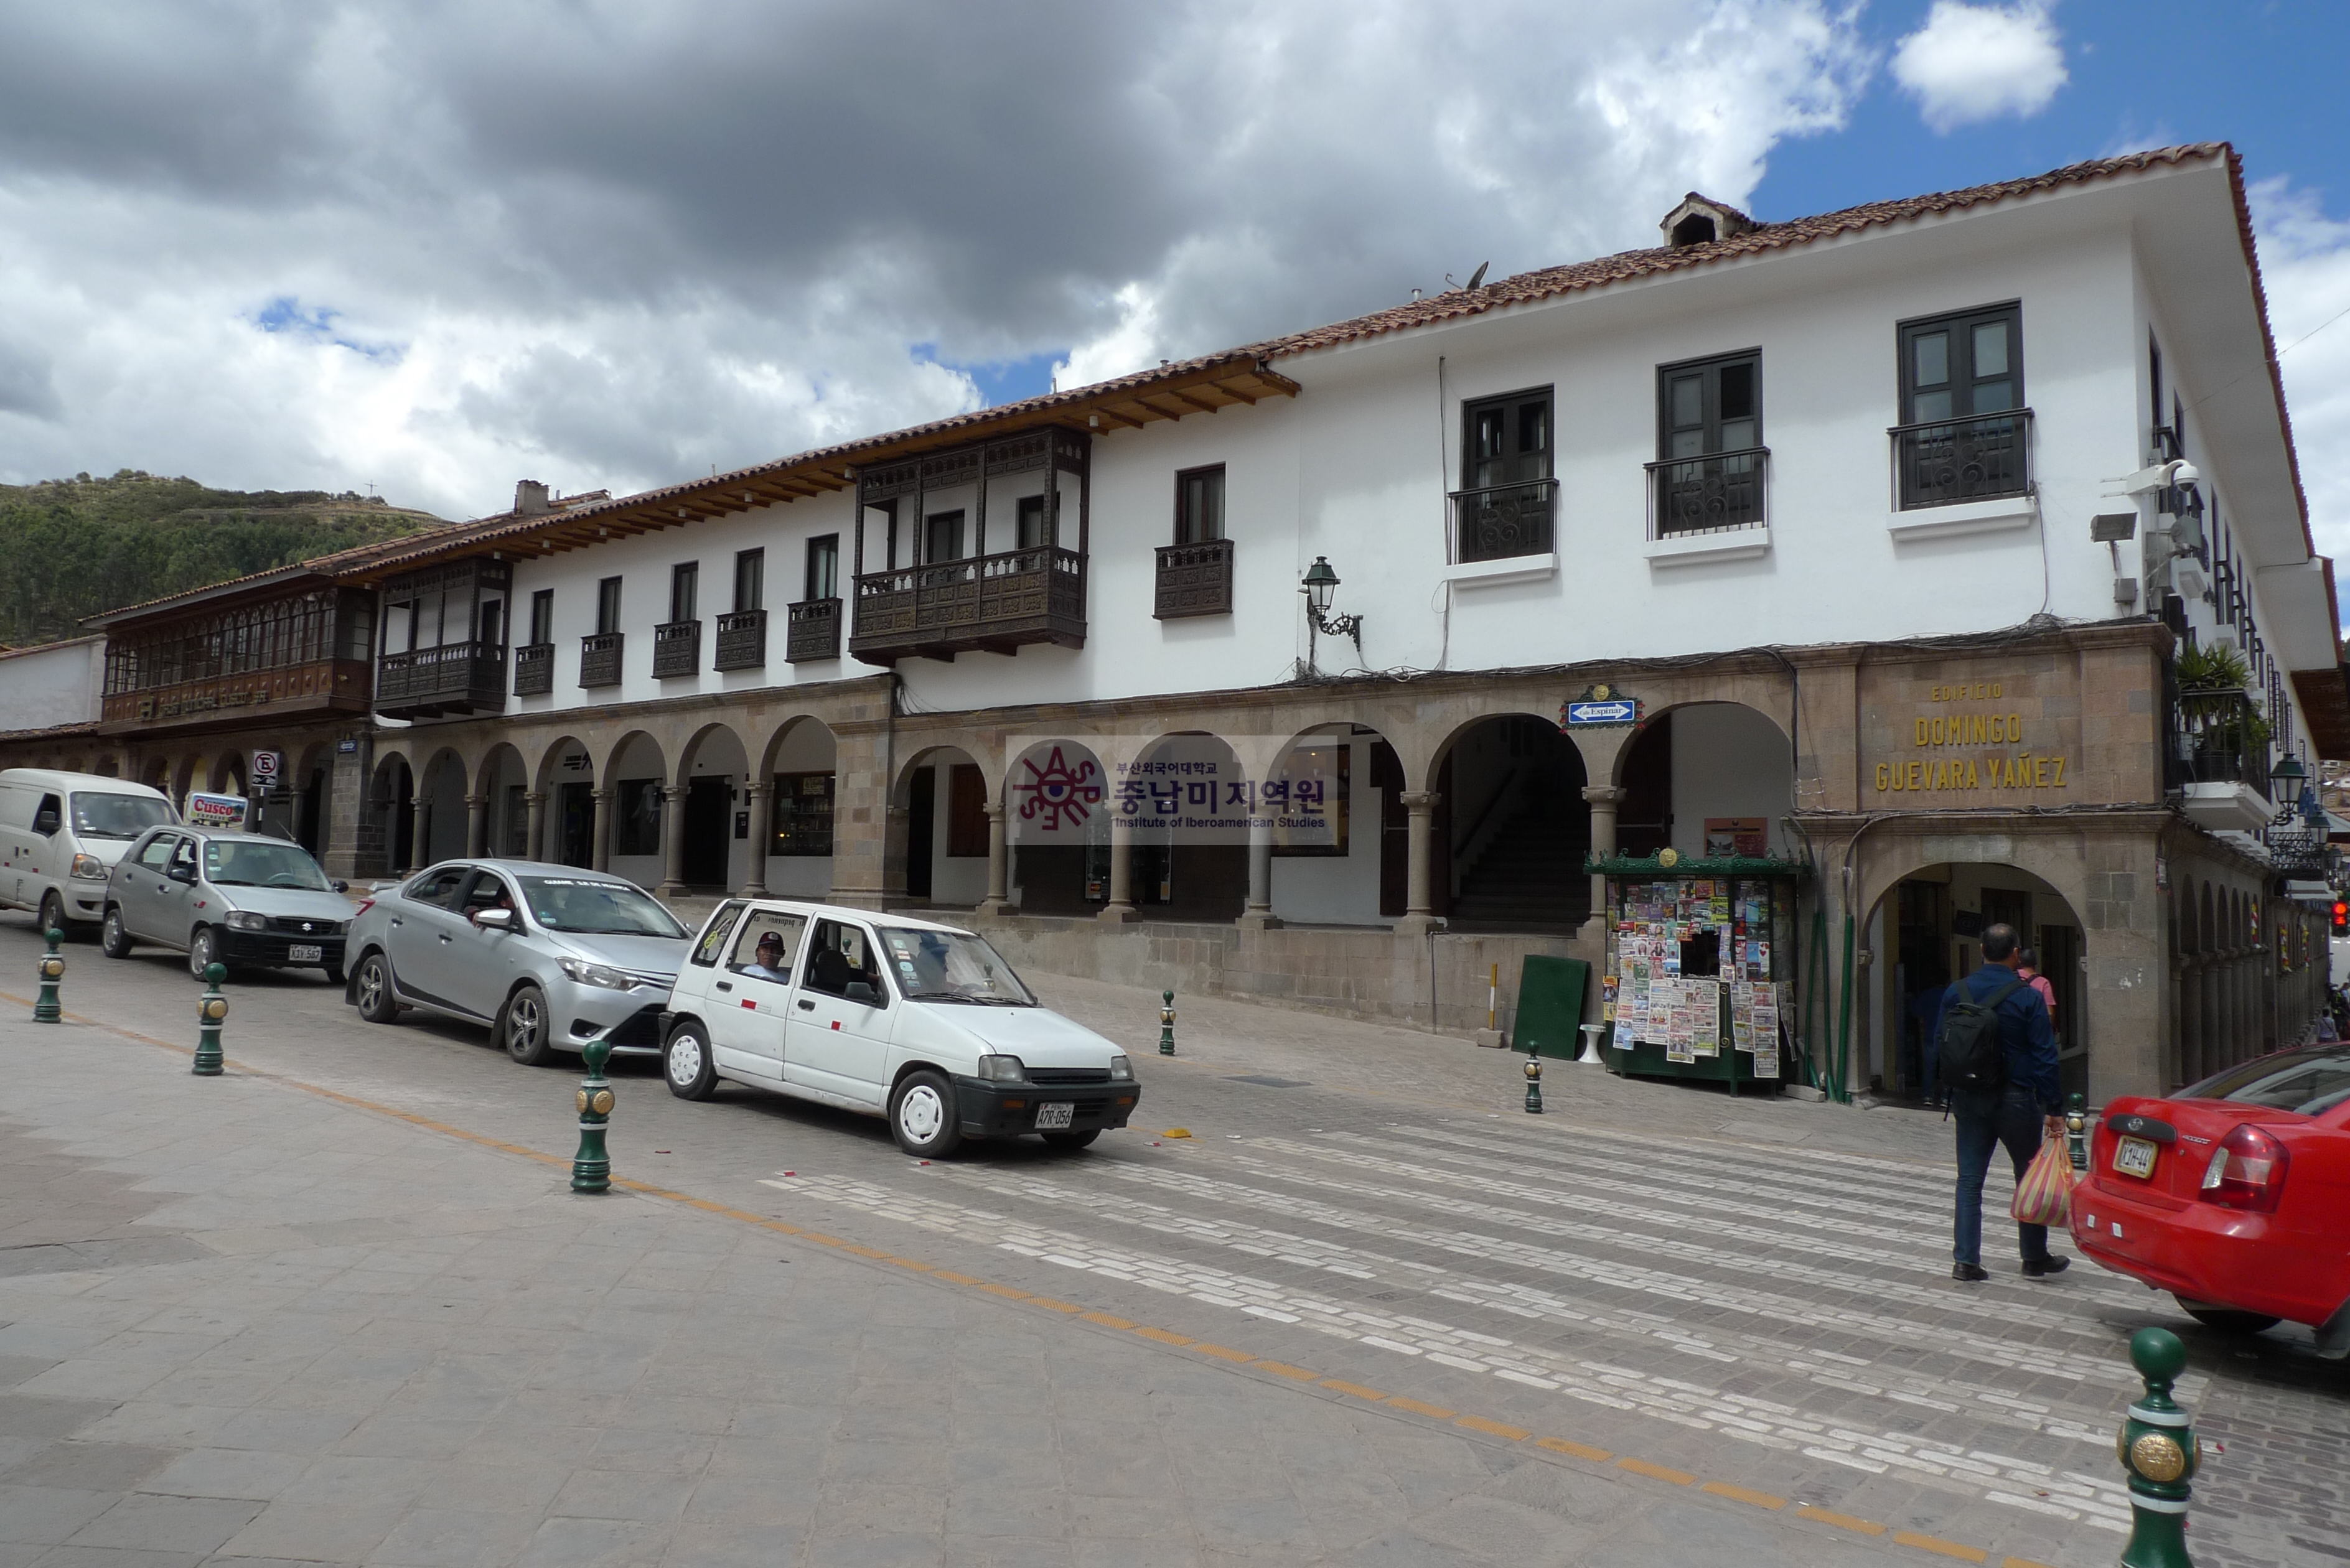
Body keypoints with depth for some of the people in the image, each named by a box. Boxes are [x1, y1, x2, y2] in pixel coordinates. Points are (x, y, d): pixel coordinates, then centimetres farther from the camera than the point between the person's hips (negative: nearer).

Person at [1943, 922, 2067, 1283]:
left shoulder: (1956, 993, 1)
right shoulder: (2028, 998, -11)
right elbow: (2045, 1057, -11)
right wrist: (2053, 1109, -7)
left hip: (1969, 1100, 3)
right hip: (2017, 1099, -3)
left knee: (1969, 1180, 6)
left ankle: (1965, 1260, 3)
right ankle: (2035, 1259, 22)